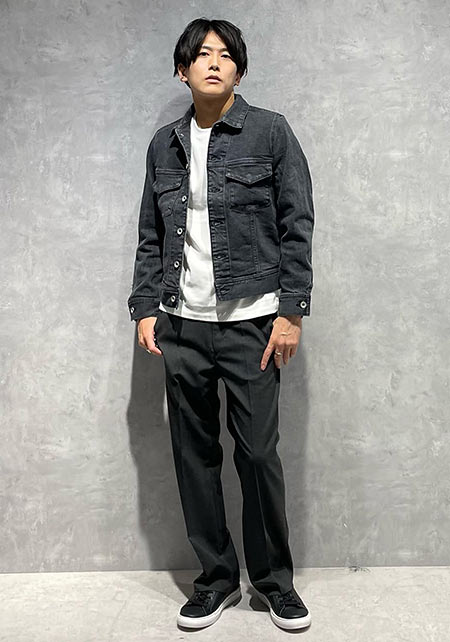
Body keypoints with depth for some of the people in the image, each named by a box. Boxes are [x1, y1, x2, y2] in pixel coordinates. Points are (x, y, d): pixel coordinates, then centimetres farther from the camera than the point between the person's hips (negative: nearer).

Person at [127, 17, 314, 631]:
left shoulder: (270, 131, 1)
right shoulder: (165, 144, 12)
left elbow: (297, 225, -3)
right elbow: (151, 236, 14)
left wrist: (291, 311, -9)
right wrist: (145, 308, 5)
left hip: (250, 321, -3)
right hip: (182, 325, 4)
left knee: (258, 451, 0)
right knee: (194, 454, 7)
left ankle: (274, 579, 21)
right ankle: (217, 578, 24)